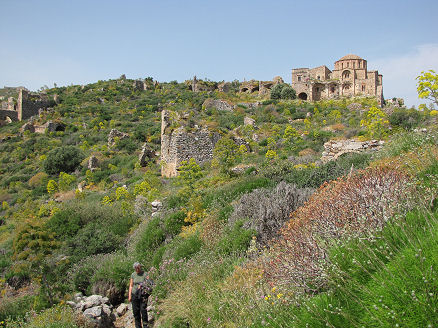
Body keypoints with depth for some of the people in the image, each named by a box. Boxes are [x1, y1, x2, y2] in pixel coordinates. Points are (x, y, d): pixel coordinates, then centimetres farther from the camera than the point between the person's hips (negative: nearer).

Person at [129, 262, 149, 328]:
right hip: (134, 295, 3)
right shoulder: (133, 275, 6)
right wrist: (129, 295, 6)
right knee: (136, 311, 5)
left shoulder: (145, 274, -5)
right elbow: (131, 285, 12)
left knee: (143, 310, -11)